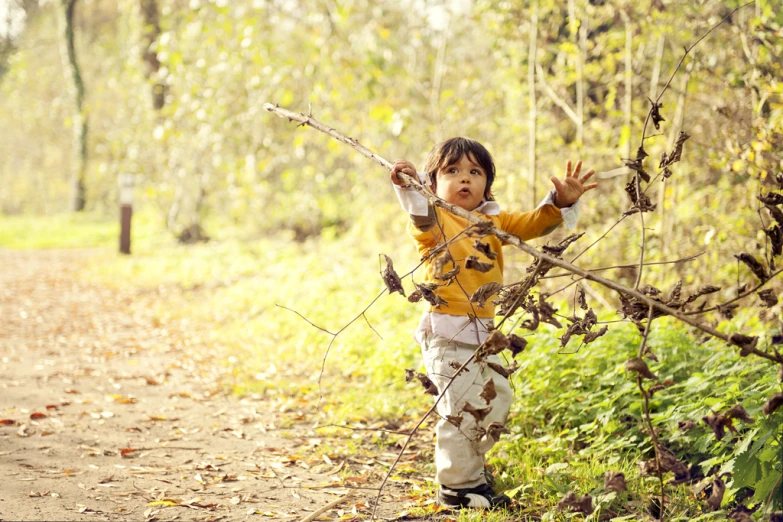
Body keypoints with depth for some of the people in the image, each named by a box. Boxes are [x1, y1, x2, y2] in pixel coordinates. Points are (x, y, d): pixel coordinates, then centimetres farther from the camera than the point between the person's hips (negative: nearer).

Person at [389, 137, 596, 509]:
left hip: (484, 333, 8)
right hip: (446, 334, -7)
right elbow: (421, 220, -28)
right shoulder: (435, 221, -6)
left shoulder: (494, 223, 14)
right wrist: (408, 189, -48)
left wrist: (561, 201, -9)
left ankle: (470, 470, 35)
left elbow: (533, 224, 9)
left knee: (495, 403, 16)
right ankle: (456, 488, 9)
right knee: (462, 409, -7)